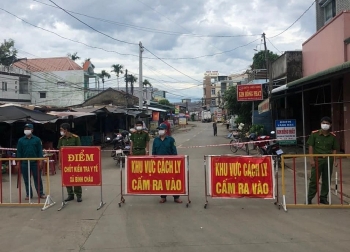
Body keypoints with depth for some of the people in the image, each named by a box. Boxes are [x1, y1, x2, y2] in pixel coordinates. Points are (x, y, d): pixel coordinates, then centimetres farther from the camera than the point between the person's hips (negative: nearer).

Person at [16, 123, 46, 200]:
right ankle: (28, 194, 16)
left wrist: (40, 161, -5)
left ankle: (41, 193, 10)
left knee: (38, 178, 2)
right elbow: (19, 152, 6)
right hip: (25, 163, 1)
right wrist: (18, 163, 1)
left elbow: (40, 151, 2)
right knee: (26, 179, 7)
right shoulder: (21, 140, 5)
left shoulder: (37, 139, 3)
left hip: (35, 162, -1)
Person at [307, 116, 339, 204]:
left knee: (326, 180, 9)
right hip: (317, 160, -3)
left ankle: (323, 198, 22)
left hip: (328, 160, 3)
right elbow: (311, 147, -3)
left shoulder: (333, 136, 3)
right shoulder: (314, 134, -4)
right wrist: (311, 159, -9)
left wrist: (334, 160, -2)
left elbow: (334, 149, 8)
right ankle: (309, 198, 10)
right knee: (314, 180, 1)